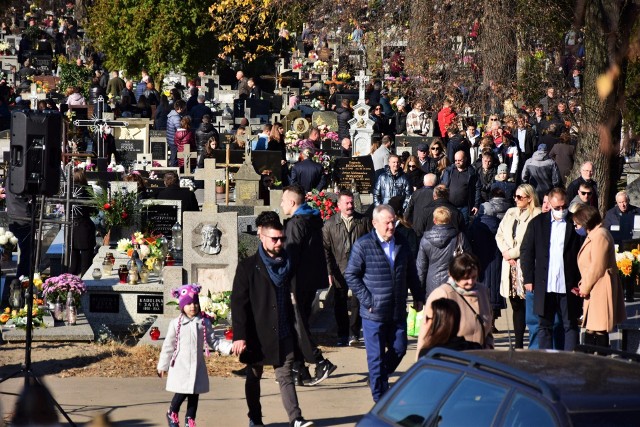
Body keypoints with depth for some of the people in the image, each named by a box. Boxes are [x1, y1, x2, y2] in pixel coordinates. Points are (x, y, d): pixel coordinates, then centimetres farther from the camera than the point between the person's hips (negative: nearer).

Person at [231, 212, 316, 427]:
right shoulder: (248, 267, -6)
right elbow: (238, 303, -9)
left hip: (284, 333, 3)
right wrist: (240, 336, -16)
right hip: (257, 334, -2)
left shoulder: (287, 264, 8)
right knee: (254, 377, 11)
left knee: (285, 375, -2)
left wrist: (298, 330, 12)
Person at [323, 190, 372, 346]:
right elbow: (326, 249, 4)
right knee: (340, 305, 7)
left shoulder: (363, 221, 4)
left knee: (357, 303, -6)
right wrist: (330, 271, -2)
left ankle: (354, 334, 3)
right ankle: (343, 335, 17)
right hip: (339, 272, 1)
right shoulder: (330, 224, 5)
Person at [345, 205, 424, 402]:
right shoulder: (363, 245, -9)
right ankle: (380, 397, 13)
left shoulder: (402, 244, 7)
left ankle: (379, 378, 36)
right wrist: (367, 301, -12)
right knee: (376, 355, 2)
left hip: (398, 311, 5)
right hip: (374, 313, -5)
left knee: (399, 349, 11)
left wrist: (418, 297, 16)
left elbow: (411, 273, 18)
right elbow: (351, 275, -8)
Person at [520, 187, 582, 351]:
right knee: (544, 326, 9)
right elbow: (526, 251, 8)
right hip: (544, 286, 2)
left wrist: (580, 282, -10)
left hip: (568, 286, -2)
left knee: (570, 325, 6)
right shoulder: (538, 222, 5)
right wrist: (528, 279, 1)